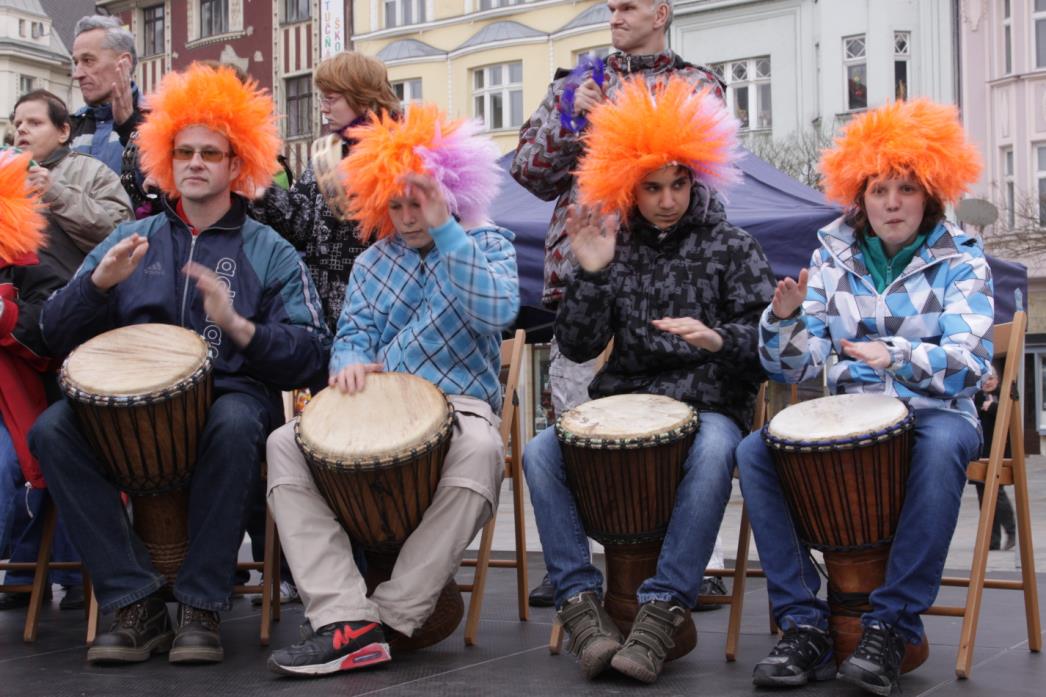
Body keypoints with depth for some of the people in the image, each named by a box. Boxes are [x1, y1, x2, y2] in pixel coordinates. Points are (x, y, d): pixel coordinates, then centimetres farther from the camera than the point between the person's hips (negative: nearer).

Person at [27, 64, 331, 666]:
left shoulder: (269, 253, 10)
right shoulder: (132, 240, 18)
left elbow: (312, 354, -2)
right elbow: (58, 334, 11)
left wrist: (238, 326, -18)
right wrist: (99, 282, -9)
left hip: (232, 395, -2)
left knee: (235, 424, -38)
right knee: (52, 430, -27)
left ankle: (202, 605, -24)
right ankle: (136, 604, -22)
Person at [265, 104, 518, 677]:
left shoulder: (489, 245, 5)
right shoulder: (373, 262, 18)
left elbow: (496, 311, -15)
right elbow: (353, 332, 9)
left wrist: (445, 232, -19)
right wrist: (351, 362, -16)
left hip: (457, 404, -4)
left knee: (480, 450, -39)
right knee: (284, 445, -22)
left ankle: (394, 615, -31)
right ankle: (347, 618, -34)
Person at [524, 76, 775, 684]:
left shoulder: (731, 246, 6)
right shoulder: (618, 248, 10)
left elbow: (766, 337, -2)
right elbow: (577, 347, 4)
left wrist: (719, 338, -24)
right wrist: (591, 275, -11)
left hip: (708, 407, -2)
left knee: (714, 451, -38)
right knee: (541, 451, -24)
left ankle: (663, 608, -35)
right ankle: (581, 601, -24)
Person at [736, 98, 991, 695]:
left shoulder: (959, 258, -1)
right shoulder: (834, 257, 6)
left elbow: (970, 363, -15)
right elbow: (793, 367, 1)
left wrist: (897, 356, -31)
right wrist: (784, 318, -20)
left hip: (934, 414, -3)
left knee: (942, 448, -38)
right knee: (755, 450, -22)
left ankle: (892, 624, -29)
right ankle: (805, 623, -21)